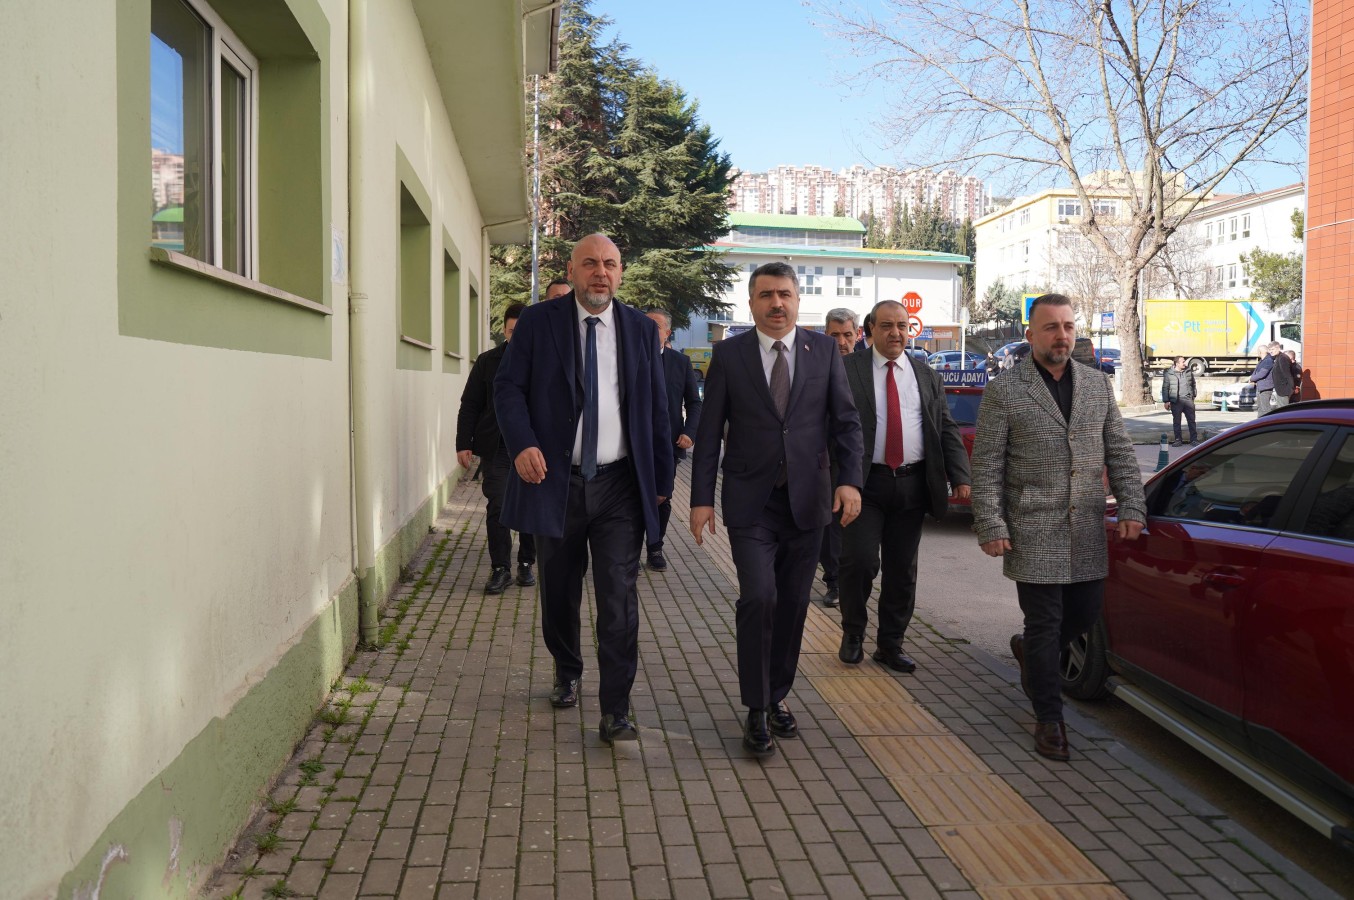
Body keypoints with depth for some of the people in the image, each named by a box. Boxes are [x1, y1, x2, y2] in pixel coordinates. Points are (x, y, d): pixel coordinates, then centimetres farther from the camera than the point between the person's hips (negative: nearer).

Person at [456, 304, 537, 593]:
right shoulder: (487, 362, 5)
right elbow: (469, 405, 6)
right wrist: (464, 443, -2)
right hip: (496, 448, 0)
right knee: (497, 508, 0)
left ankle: (526, 564, 21)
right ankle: (500, 569, 9)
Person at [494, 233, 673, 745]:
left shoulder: (641, 329, 7)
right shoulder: (538, 322, 2)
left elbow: (656, 408, 10)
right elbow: (508, 386, -2)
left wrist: (661, 478, 8)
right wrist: (522, 443, -20)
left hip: (620, 485, 0)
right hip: (556, 481, 0)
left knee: (618, 599, -5)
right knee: (560, 594, 16)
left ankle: (615, 712, 3)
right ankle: (567, 674, 41)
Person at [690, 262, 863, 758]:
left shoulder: (824, 349, 5)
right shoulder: (729, 354, 1)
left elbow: (846, 420, 6)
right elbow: (709, 432, 1)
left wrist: (850, 479, -8)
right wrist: (702, 498, -4)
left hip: (806, 499, 2)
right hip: (751, 502, -2)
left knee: (793, 604, 10)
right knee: (759, 597, -13)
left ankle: (778, 696, 28)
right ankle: (757, 712, 1)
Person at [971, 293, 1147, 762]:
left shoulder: (1098, 384, 10)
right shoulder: (1003, 391, -5)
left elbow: (1119, 451, 12)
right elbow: (986, 466, -6)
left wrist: (1132, 507, 3)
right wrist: (991, 527, -12)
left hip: (1088, 531, 5)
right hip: (1034, 531, -5)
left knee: (1085, 612, 12)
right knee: (1045, 623, 1)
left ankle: (1029, 652, 42)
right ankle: (1049, 719, 15)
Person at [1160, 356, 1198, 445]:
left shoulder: (1189, 371, 9)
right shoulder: (1168, 373, -2)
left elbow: (1193, 384, 20)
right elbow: (1165, 388, -1)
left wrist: (1194, 395, 15)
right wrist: (1166, 401, -5)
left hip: (1188, 399, 2)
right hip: (1176, 401, -2)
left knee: (1191, 420, 2)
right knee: (1176, 421, 3)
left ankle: (1194, 439, 7)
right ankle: (1178, 440, 11)